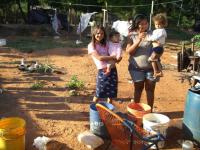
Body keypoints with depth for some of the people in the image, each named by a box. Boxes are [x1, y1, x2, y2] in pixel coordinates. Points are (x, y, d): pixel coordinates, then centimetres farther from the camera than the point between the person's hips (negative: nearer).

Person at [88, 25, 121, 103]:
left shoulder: (106, 44, 14)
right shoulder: (91, 46, -3)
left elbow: (111, 54, 14)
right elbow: (99, 58, -14)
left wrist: (116, 58, -9)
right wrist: (113, 57, -13)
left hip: (112, 69, 5)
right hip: (102, 71, -5)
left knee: (111, 93, 11)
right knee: (98, 94, 0)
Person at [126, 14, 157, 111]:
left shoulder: (152, 34, -2)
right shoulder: (132, 36, -3)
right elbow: (128, 51, -12)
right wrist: (138, 40, -22)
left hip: (151, 67, 1)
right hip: (137, 68, 0)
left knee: (150, 89, 8)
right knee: (138, 88, 13)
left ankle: (150, 110, 22)